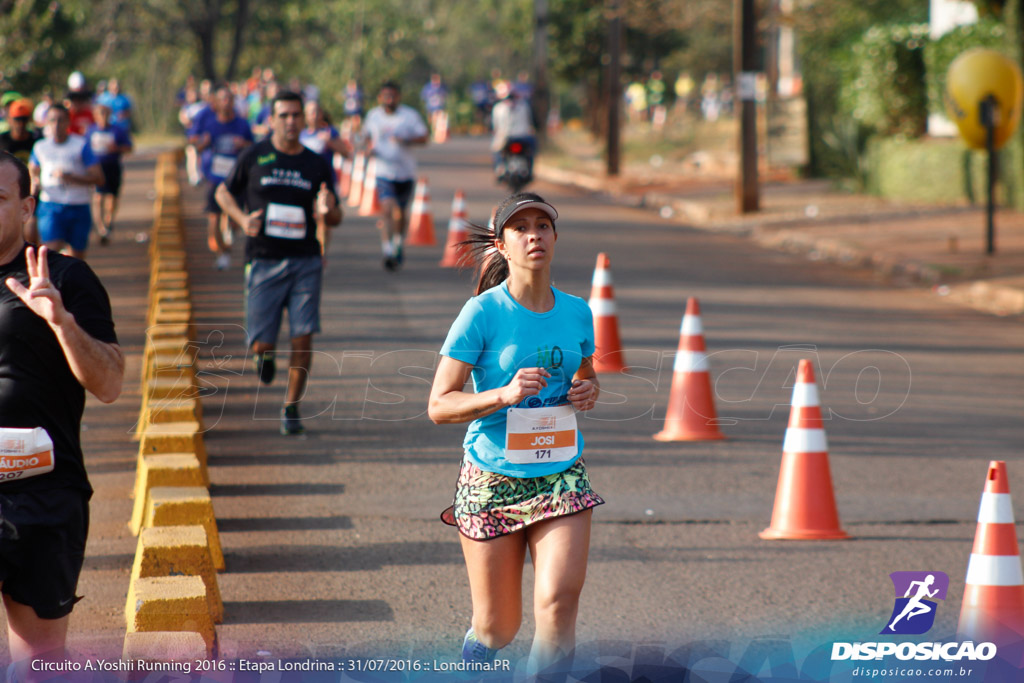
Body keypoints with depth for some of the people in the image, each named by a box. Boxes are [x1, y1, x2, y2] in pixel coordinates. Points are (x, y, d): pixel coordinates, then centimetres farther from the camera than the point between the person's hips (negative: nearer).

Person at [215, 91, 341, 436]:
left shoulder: (317, 165, 7)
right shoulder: (254, 157, 2)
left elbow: (335, 217, 14)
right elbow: (224, 192, 14)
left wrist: (328, 212, -11)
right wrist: (242, 218, -5)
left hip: (306, 261, 1)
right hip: (263, 261, -1)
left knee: (303, 338, -7)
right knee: (262, 342, -2)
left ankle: (291, 408, 8)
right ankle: (264, 355, 35)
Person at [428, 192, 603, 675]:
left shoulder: (576, 312, 4)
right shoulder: (482, 313, -9)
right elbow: (438, 405, -10)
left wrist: (589, 391, 0)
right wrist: (504, 394, -24)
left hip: (561, 476, 3)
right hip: (492, 478, -3)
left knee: (559, 601, -19)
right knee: (497, 630, 7)